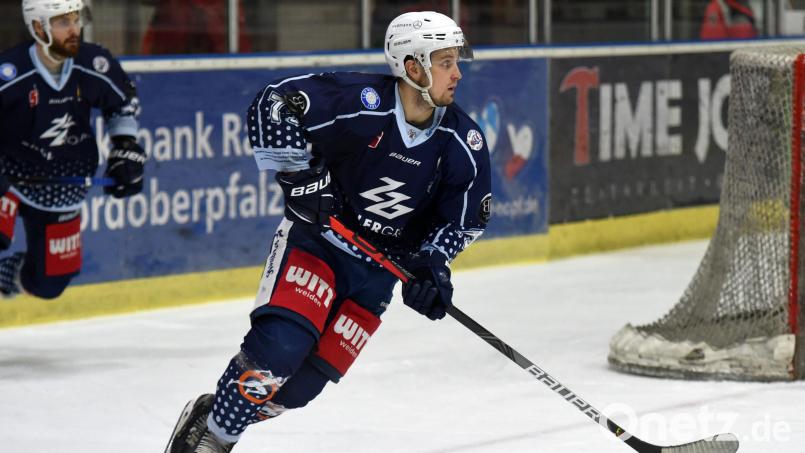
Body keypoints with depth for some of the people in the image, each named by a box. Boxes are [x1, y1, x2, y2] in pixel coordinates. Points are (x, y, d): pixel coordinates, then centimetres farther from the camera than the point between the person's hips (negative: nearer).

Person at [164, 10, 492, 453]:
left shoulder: (463, 142, -8)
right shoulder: (361, 102, -23)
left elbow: (466, 214, 3)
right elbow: (272, 106, -23)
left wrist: (432, 263, -12)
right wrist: (300, 174, -27)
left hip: (379, 268, 4)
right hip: (314, 238, -4)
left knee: (303, 382, -2)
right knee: (281, 346, -24)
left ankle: (213, 415, 20)